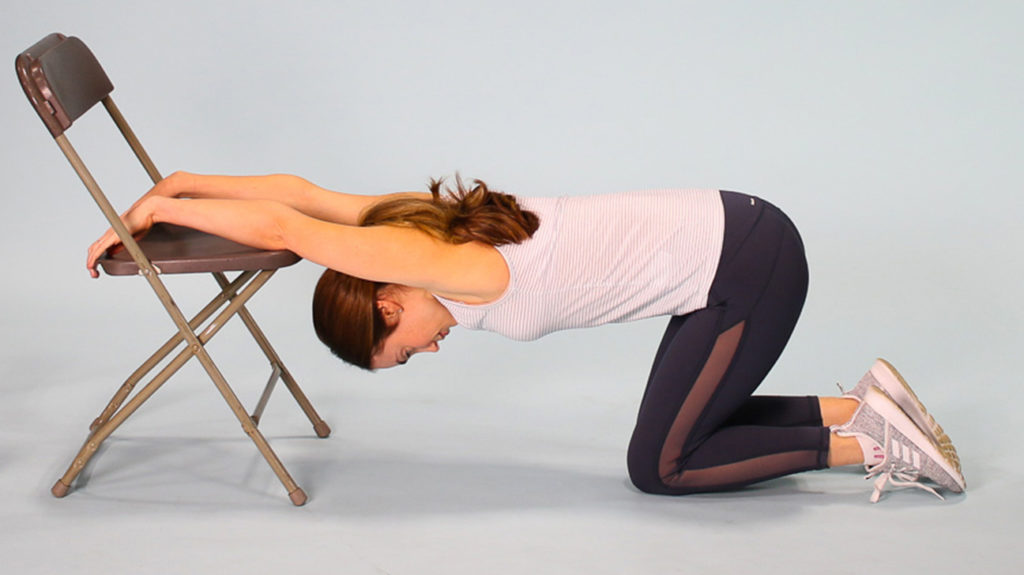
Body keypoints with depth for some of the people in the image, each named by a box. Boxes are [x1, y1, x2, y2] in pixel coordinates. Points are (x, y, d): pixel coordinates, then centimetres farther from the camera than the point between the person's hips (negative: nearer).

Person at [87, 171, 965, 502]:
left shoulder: (440, 265, -18)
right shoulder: (419, 221, 6)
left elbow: (280, 226, -21)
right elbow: (300, 193, 14)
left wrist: (156, 209, -10)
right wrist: (183, 184, 16)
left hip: (748, 268, -9)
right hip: (728, 237, 9)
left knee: (660, 465, 5)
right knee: (684, 428, 21)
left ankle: (867, 441, 8)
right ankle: (862, 404, 19)